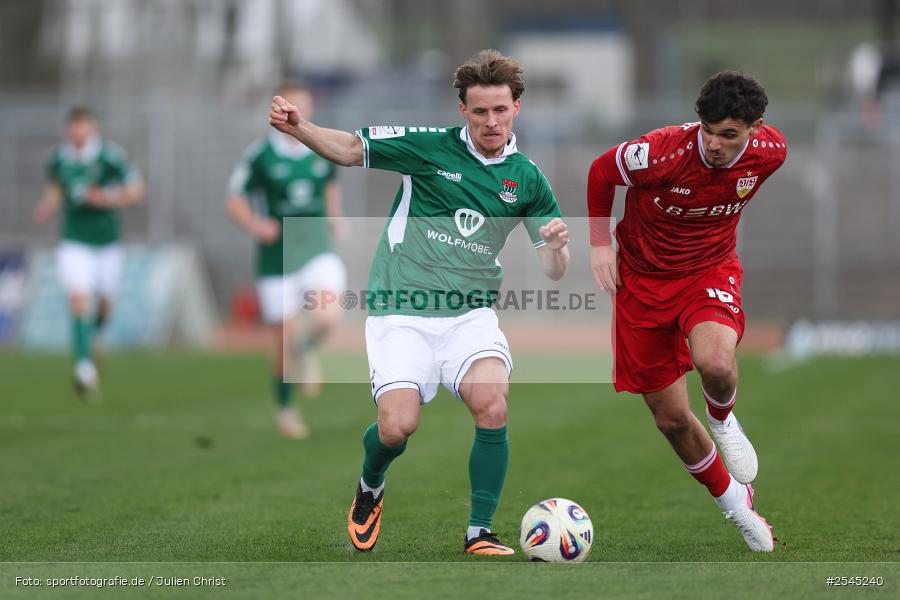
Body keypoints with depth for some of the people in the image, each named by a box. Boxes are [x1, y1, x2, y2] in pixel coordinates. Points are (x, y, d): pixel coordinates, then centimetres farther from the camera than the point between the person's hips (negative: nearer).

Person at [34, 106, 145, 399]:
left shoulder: (110, 156, -12)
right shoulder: (58, 159, -2)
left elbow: (136, 190, -7)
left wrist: (109, 198, -22)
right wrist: (46, 209, -4)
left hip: (107, 242, 0)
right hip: (74, 242, 0)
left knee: (104, 303, 11)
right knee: (78, 299, -17)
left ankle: (94, 333, 46)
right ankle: (85, 366, -19)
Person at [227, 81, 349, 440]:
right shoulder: (261, 155, -8)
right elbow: (235, 201, -2)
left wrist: (336, 218, 7)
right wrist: (255, 225, -22)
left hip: (317, 250, 2)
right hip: (276, 258, -2)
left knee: (328, 317, -23)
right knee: (284, 340, 1)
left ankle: (306, 351, 13)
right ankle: (285, 409, 25)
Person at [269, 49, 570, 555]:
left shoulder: (527, 178, 4)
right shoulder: (431, 146, -4)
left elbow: (553, 270, 7)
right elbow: (350, 148, 0)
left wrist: (557, 245, -17)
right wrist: (298, 127, -18)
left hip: (470, 314, 2)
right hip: (401, 312, -2)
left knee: (492, 403, -26)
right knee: (398, 426, -16)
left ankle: (480, 534, -11)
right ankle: (370, 488, 22)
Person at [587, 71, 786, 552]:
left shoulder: (770, 151, -16)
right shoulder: (663, 152, -28)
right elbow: (601, 171, -7)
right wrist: (600, 242, -4)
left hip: (711, 269, 1)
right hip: (644, 278, -1)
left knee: (715, 363, -33)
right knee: (671, 418, 3)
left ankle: (723, 420, 3)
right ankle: (733, 502, 28)